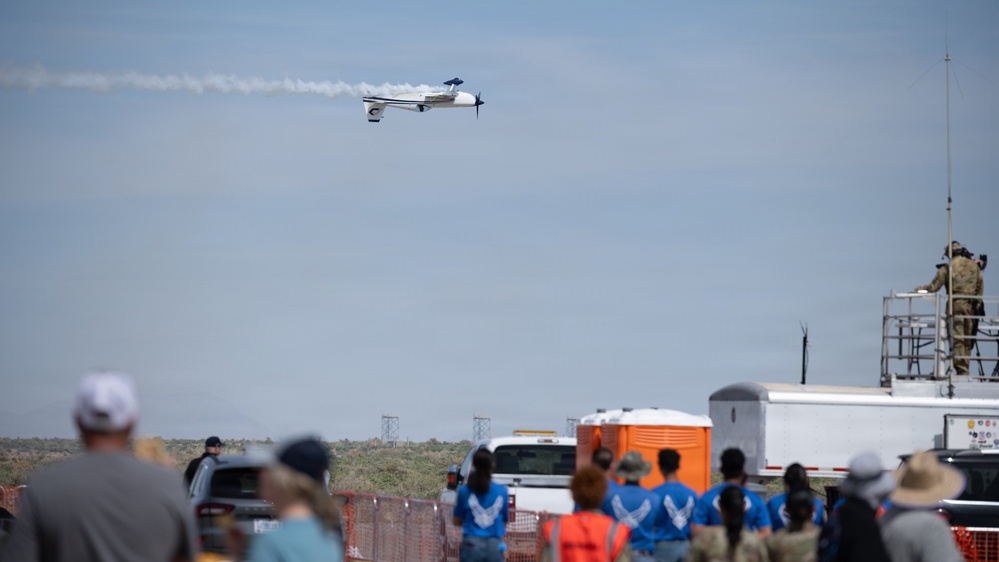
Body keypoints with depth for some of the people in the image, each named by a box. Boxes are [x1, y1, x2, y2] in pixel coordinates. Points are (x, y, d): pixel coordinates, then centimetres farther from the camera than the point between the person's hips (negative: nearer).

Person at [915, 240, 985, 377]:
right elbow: (981, 286, 12)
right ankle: (965, 369, 12)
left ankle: (961, 370, -12)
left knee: (957, 339, -5)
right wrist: (977, 303, 20)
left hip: (956, 304, -4)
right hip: (971, 306, 4)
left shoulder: (948, 267, -3)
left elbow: (934, 287, 0)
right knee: (967, 339, 11)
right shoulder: (974, 266, 10)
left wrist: (921, 288, 18)